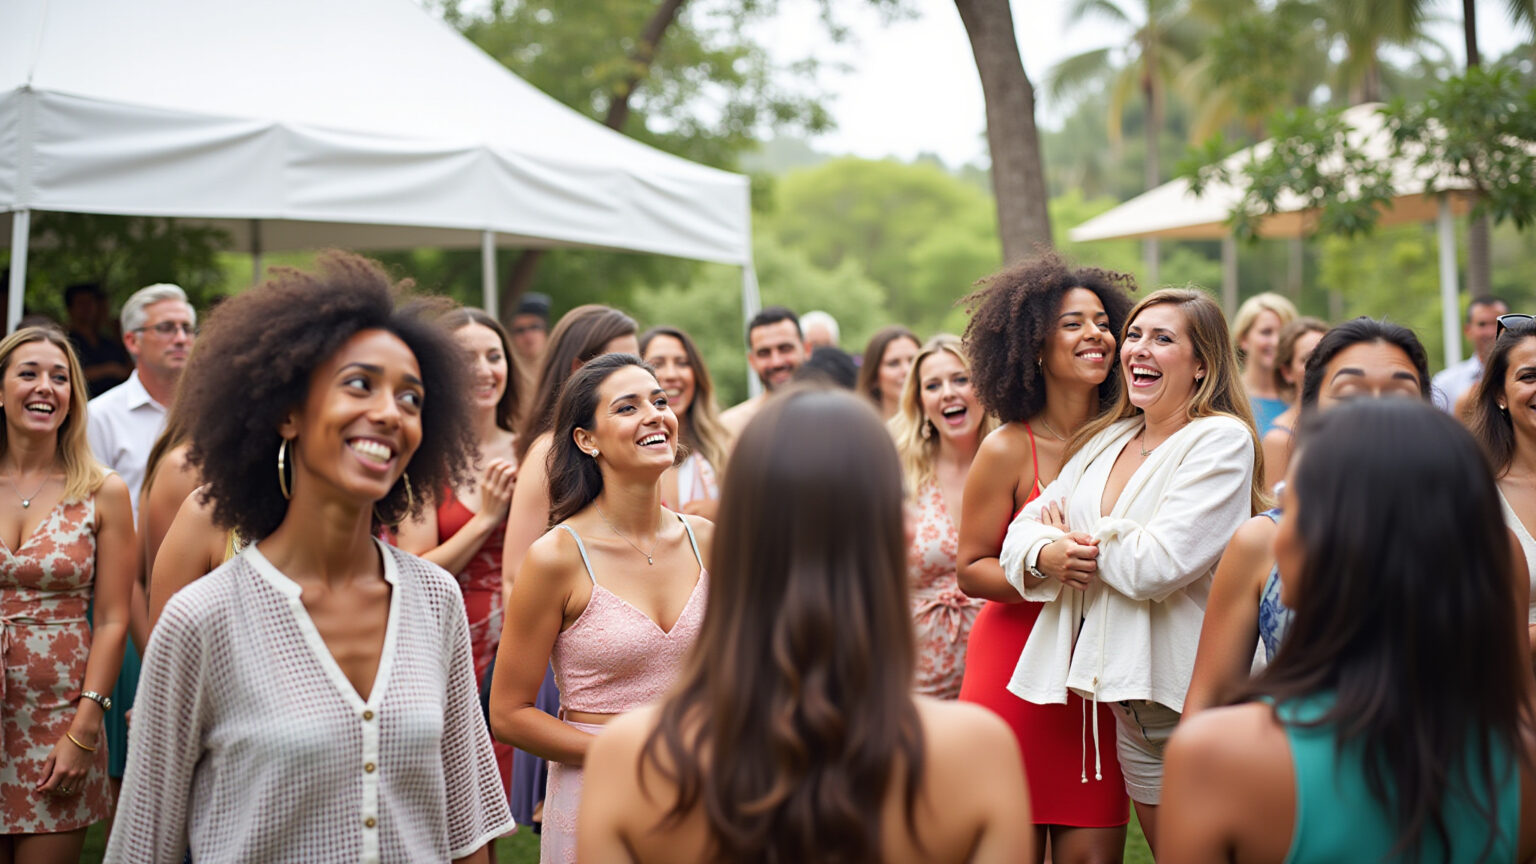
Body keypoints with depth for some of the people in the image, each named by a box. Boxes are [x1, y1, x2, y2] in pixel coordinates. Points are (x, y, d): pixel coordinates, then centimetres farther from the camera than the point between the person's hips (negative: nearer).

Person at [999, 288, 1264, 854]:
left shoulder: (1222, 440, -11)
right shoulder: (1106, 440, 12)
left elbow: (1158, 565, -22)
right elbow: (1022, 530, 9)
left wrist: (1077, 540, -4)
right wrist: (1046, 555, -15)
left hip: (1195, 700, -7)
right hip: (1129, 697, 7)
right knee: (1162, 847, 15)